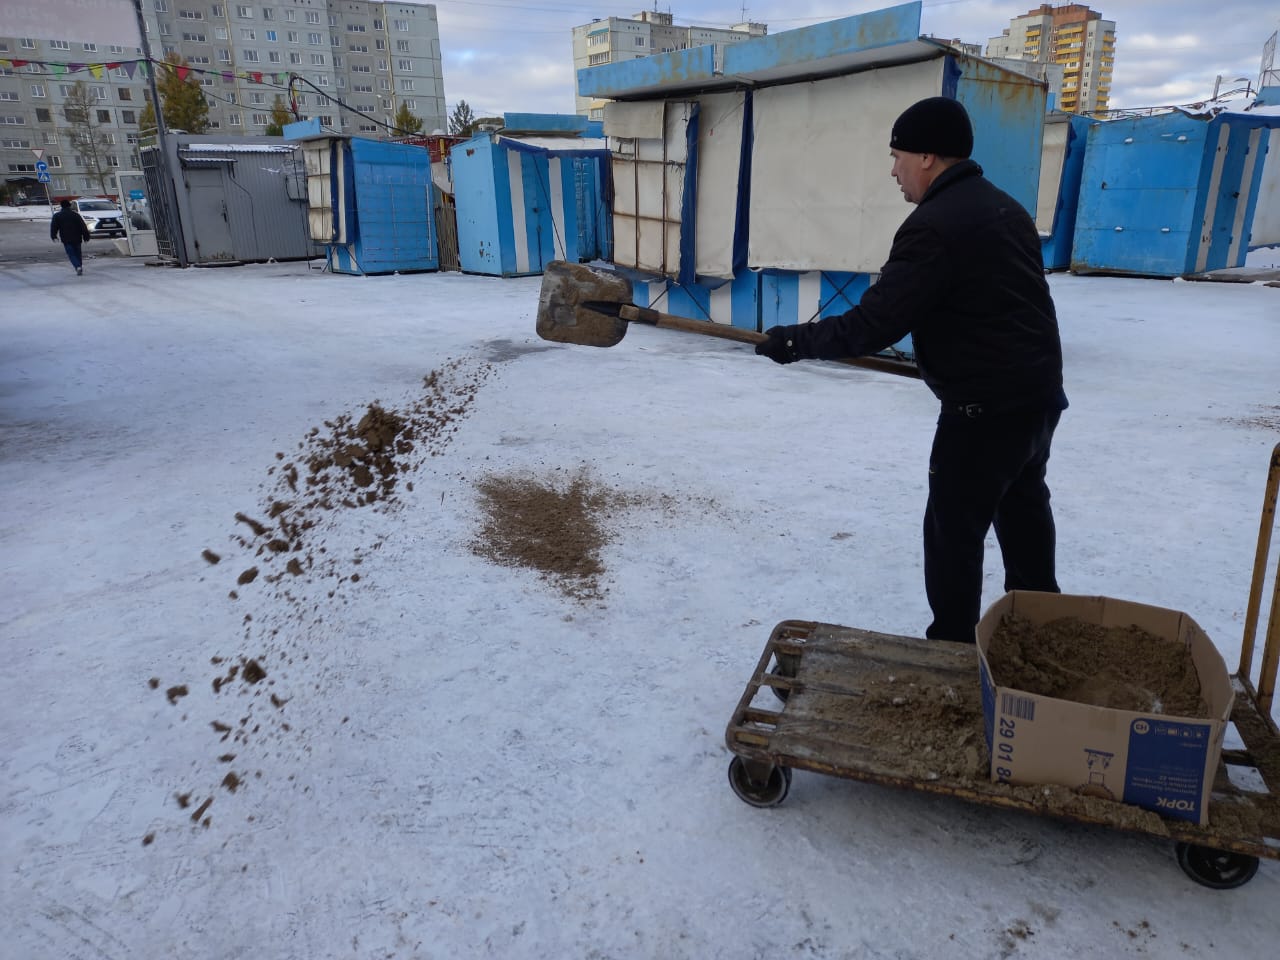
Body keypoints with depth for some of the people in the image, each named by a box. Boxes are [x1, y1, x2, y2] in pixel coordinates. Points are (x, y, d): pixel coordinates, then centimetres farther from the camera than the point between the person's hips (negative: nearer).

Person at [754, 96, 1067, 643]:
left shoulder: (934, 227, -22)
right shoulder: (1003, 206, 9)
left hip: (986, 407, -10)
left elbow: (870, 328, -24)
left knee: (954, 529, 1)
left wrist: (794, 341, -13)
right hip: (1038, 392, 10)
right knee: (1023, 507, 26)